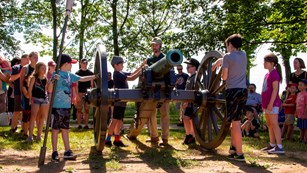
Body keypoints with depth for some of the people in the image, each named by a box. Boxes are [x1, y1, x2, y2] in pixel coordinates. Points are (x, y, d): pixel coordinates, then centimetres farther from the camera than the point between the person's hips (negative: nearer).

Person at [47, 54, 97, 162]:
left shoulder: (70, 75, 9)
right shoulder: (56, 74, -11)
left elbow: (82, 79, 21)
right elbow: (49, 90, -14)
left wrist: (96, 76, 21)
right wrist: (52, 80, -32)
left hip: (67, 106, 7)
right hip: (57, 106, -7)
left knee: (65, 129, 12)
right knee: (55, 129, 2)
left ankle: (67, 151, 17)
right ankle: (55, 152, 9)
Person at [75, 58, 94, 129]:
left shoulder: (90, 73, 9)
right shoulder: (77, 73, 4)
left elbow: (92, 84, 10)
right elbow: (76, 84, 1)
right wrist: (76, 94, -7)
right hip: (80, 93, -1)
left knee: (87, 109, 3)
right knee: (79, 109, -1)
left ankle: (86, 125, 7)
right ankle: (79, 125, 4)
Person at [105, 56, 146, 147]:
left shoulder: (121, 73, 16)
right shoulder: (117, 74, -13)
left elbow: (132, 74, 19)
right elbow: (131, 78, -20)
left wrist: (142, 65, 12)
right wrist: (142, 70, -16)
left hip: (122, 100, 10)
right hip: (119, 100, -10)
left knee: (119, 121, 10)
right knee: (115, 120, -8)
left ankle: (117, 140, 15)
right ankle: (108, 139, -4)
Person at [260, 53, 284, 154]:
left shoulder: (274, 74, -11)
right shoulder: (267, 74, 16)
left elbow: (275, 89, -17)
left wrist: (271, 103, -22)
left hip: (273, 103, -10)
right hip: (267, 104, 10)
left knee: (274, 124, -12)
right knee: (269, 125, 13)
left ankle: (279, 147, -12)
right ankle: (272, 144, 21)